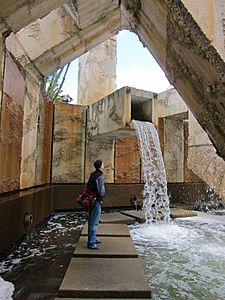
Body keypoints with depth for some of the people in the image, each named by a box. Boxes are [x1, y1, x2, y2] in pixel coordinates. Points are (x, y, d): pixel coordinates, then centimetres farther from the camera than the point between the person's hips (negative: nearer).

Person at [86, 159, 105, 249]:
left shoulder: (93, 175, 8)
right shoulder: (100, 177, -21)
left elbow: (88, 186, 17)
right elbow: (101, 192, -24)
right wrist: (104, 190, -5)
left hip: (91, 199, 10)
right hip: (96, 201, -10)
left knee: (91, 221, 20)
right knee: (94, 222, -2)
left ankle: (93, 238, 35)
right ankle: (91, 243, 5)